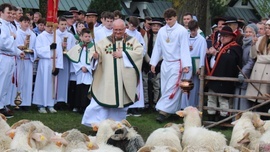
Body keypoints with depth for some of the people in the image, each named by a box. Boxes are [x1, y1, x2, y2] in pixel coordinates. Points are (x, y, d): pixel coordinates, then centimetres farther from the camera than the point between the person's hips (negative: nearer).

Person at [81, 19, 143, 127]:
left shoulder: (132, 41, 7)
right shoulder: (105, 41, 5)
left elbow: (139, 52, -7)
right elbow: (94, 50, -5)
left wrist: (123, 54, -14)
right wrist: (95, 55, -28)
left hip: (125, 80, 1)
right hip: (107, 79, -1)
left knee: (121, 103, 10)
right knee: (101, 102, -5)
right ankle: (95, 124, 2)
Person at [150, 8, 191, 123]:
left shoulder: (182, 31, -9)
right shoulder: (161, 31, 5)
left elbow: (184, 48, -11)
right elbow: (157, 47, 10)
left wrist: (186, 65, -16)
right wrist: (153, 63, 8)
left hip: (176, 64, -6)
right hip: (165, 63, 6)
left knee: (171, 89, -9)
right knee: (165, 88, 8)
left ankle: (164, 112, -12)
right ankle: (171, 110, 16)